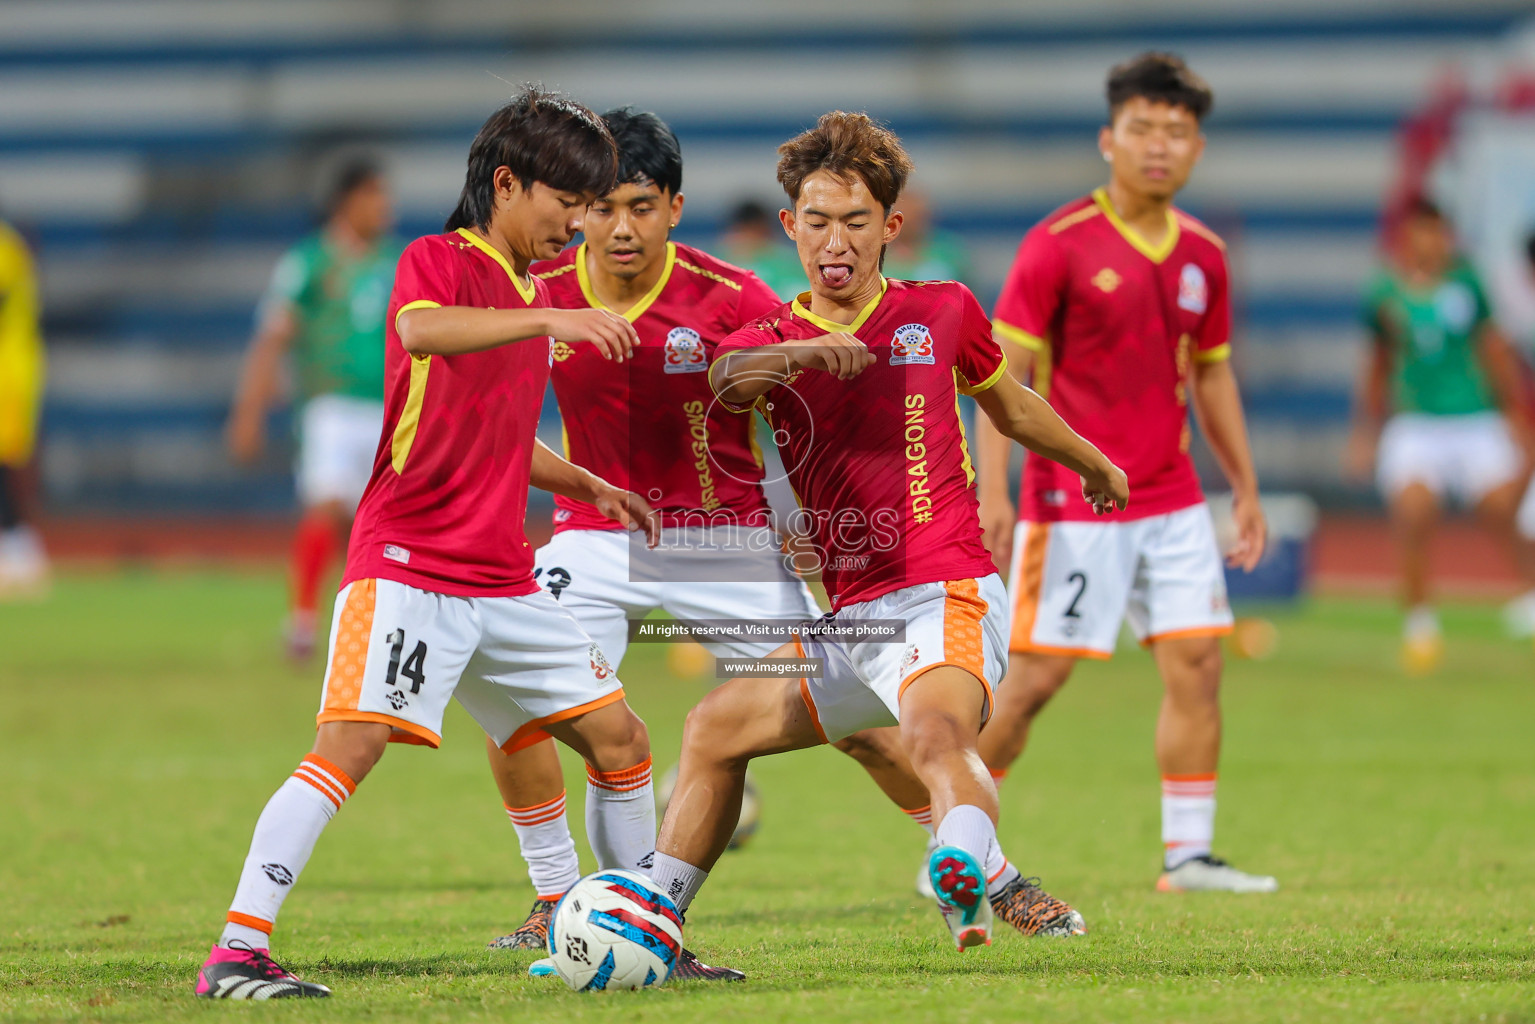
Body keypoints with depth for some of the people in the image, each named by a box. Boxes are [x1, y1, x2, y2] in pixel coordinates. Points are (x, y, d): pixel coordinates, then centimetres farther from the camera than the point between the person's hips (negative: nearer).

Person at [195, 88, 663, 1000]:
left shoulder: (534, 295, 18)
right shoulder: (438, 262, -7)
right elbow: (420, 331, -33)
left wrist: (589, 486, 25)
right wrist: (547, 319, -41)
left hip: (504, 582, 8)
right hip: (408, 565, -8)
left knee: (622, 740, 8)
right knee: (352, 743, -20)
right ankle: (237, 953, -20)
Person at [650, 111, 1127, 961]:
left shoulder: (941, 313, 6)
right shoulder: (771, 339, 8)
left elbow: (1008, 404, 27)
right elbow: (725, 377, -18)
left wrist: (1094, 465, 42)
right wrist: (795, 353, -39)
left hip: (943, 596, -5)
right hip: (846, 621, 5)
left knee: (935, 734, -35)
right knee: (714, 729, 12)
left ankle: (965, 874, -61)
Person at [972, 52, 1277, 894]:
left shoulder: (1203, 255, 8)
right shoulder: (1059, 245, -9)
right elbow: (1004, 373, -9)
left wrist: (1245, 488, 18)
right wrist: (992, 494, -16)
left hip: (1172, 503, 6)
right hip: (1074, 501, -6)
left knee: (1197, 664, -1)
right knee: (1034, 675, -5)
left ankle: (1188, 855, 6)